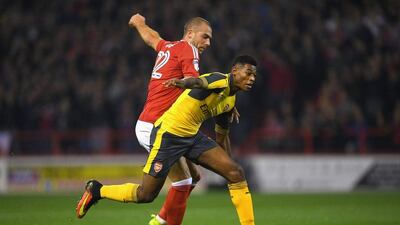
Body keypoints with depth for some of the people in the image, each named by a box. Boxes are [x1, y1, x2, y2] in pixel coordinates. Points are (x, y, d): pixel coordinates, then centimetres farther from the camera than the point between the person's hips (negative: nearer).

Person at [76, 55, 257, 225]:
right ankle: (97, 190, 20)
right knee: (146, 194, -2)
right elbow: (199, 82, -41)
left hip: (193, 137, 9)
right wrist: (182, 82, -63)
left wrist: (228, 164, 27)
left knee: (236, 173, -6)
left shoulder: (230, 101, 11)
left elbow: (222, 135, 25)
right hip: (168, 133, -9)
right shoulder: (220, 80, -17)